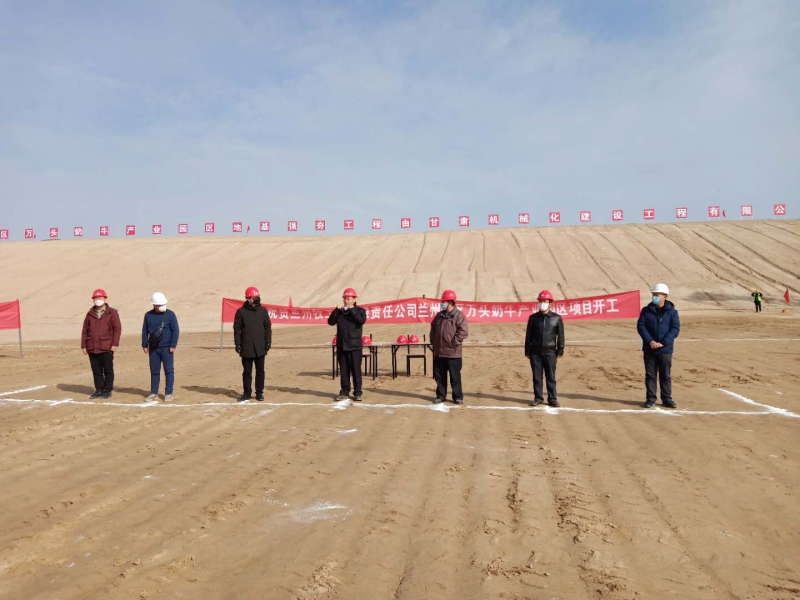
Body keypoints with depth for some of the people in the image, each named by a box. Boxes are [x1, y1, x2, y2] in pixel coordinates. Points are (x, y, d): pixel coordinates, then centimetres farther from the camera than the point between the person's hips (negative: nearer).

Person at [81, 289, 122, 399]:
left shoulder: (112, 313, 0)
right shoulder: (90, 314, 12)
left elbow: (117, 328, -5)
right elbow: (85, 330, 13)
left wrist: (115, 344, -11)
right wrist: (83, 345, 7)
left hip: (106, 348, -4)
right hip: (92, 348, 4)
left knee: (108, 370, 3)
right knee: (96, 370, 9)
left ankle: (108, 390, 12)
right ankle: (99, 390, 18)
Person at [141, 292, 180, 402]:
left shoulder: (170, 314, -5)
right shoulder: (148, 315, 4)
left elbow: (175, 330, -5)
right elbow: (145, 331, 10)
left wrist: (173, 345, -9)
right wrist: (144, 345, 6)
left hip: (166, 348, -3)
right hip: (153, 348, 3)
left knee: (169, 371, 0)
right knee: (154, 371, 9)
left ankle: (168, 393, 8)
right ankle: (154, 394, 17)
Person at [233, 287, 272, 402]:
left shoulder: (263, 311, 3)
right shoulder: (241, 312, -1)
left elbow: (268, 327, 7)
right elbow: (237, 329, 1)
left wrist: (268, 341, 1)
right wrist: (237, 344, -4)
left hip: (260, 348, 1)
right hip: (246, 348, -1)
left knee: (260, 371, 7)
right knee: (247, 372, 7)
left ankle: (259, 392, 16)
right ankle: (247, 393, 16)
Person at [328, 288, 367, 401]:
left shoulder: (360, 310, 2)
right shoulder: (339, 311, 12)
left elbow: (361, 321, -17)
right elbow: (330, 321, 1)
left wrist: (352, 309, -15)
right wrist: (336, 310, -9)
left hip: (354, 345, -3)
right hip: (341, 345, 4)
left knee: (356, 369, -1)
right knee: (343, 370, 8)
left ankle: (358, 393, 5)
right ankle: (344, 392, 15)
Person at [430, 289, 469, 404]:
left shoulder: (459, 315, -10)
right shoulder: (439, 315, 11)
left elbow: (464, 331, -17)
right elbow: (433, 328, 23)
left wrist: (454, 343, -16)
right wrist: (433, 341, 13)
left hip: (453, 353, -6)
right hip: (439, 352, 6)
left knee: (455, 376, 3)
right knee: (439, 376, 12)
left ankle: (458, 397, 14)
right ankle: (441, 396, 23)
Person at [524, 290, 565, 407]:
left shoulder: (557, 318, 0)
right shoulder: (533, 317, 3)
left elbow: (560, 336, 3)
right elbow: (528, 336, 6)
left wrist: (560, 352, 1)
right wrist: (527, 352, 4)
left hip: (550, 353, -1)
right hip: (535, 353, 1)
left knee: (551, 377, 4)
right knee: (537, 377, 6)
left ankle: (552, 399, 11)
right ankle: (538, 398, 14)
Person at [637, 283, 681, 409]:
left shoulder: (672, 312, 0)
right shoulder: (646, 310, 3)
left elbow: (675, 329, -6)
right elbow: (641, 326, -3)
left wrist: (663, 343, -17)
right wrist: (650, 341, -16)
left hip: (665, 350, -1)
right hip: (649, 349, 1)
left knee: (665, 376, 7)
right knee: (650, 375, 5)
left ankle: (667, 399, 16)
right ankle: (650, 399, 12)